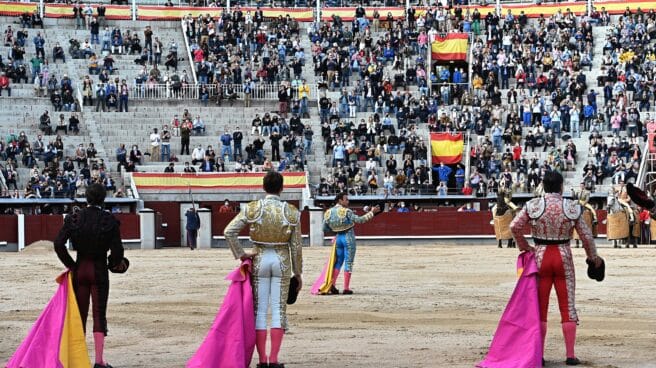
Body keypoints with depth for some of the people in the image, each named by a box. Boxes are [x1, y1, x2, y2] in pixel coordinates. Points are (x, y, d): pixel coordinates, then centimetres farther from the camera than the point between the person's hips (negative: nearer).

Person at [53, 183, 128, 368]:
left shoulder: (74, 218, -4)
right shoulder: (109, 220, -9)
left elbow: (58, 244, -10)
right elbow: (117, 249, -12)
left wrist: (70, 264, 2)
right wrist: (114, 263, 9)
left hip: (80, 269, 2)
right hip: (99, 270, -2)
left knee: (80, 313, 12)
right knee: (99, 314, 2)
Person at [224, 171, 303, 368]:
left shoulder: (252, 208, -5)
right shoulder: (291, 212, -4)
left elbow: (229, 231, -13)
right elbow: (296, 246, -2)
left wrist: (239, 254, -3)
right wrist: (298, 273, 7)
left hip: (259, 260, 0)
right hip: (282, 261, 0)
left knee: (259, 310, 6)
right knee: (279, 310, 3)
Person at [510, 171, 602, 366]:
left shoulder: (533, 205, -5)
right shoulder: (572, 207, -4)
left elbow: (514, 226, -9)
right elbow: (586, 235, 1)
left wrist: (524, 246, 8)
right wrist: (593, 257, 16)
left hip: (541, 257, 0)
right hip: (564, 258, 0)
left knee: (540, 307, 8)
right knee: (568, 307, 6)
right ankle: (570, 355, 4)